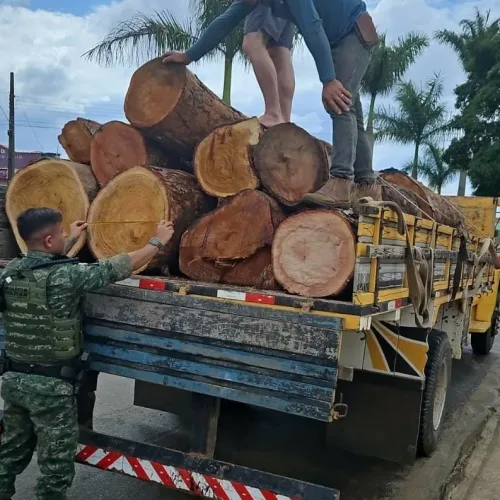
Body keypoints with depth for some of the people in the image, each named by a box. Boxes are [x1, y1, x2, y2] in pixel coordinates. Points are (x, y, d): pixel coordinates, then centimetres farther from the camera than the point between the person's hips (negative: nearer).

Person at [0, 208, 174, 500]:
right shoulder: (65, 276, -21)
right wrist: (158, 242, -3)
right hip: (51, 384, -7)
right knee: (56, 463, 8)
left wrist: (72, 240, 33)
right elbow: (118, 268, -16)